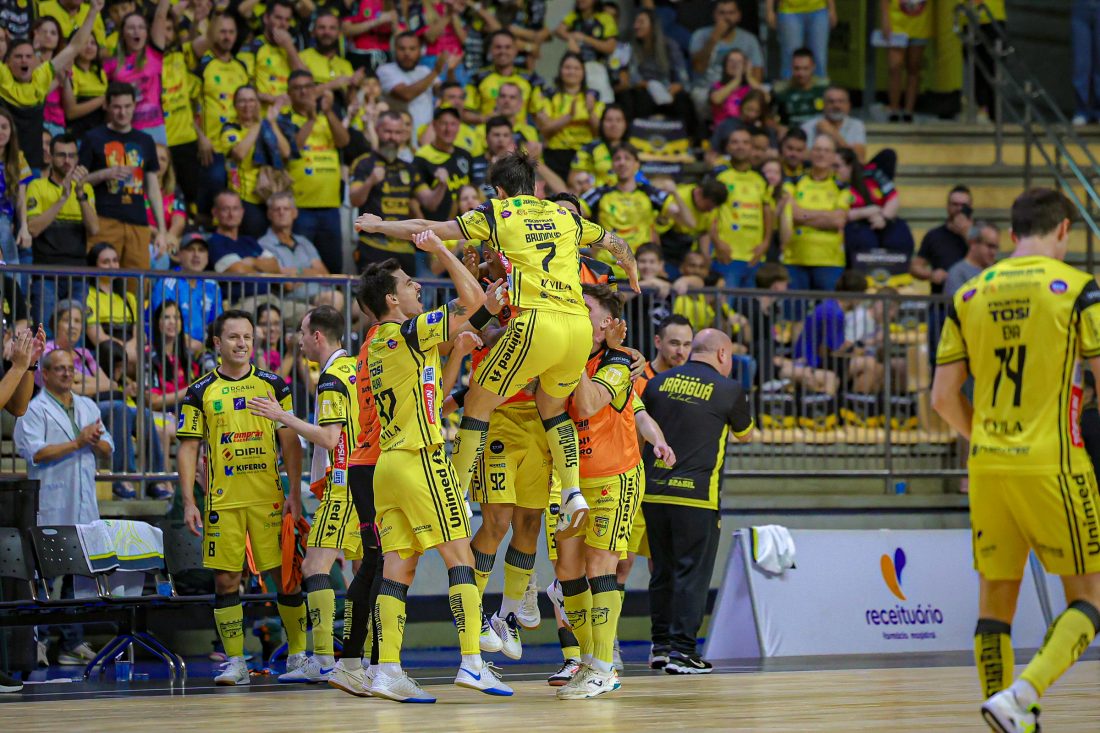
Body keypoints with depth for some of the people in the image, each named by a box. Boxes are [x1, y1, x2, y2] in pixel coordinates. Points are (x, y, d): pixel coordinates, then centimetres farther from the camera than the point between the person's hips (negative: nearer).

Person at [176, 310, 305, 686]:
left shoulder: (273, 385, 7)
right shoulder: (200, 392, 5)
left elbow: (290, 443, 7)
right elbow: (188, 448, 4)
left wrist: (295, 493, -2)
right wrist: (188, 502, -4)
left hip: (270, 498, 0)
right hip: (223, 501, 0)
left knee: (286, 574, -1)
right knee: (225, 580, -1)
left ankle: (299, 654, 11)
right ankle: (235, 662, 6)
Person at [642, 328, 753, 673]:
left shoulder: (658, 382, 9)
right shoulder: (728, 389, -1)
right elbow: (745, 435, 16)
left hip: (654, 492, 4)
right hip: (696, 495, -4)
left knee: (662, 571, 13)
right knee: (692, 573, 0)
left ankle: (661, 644, 17)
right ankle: (682, 650, -3)